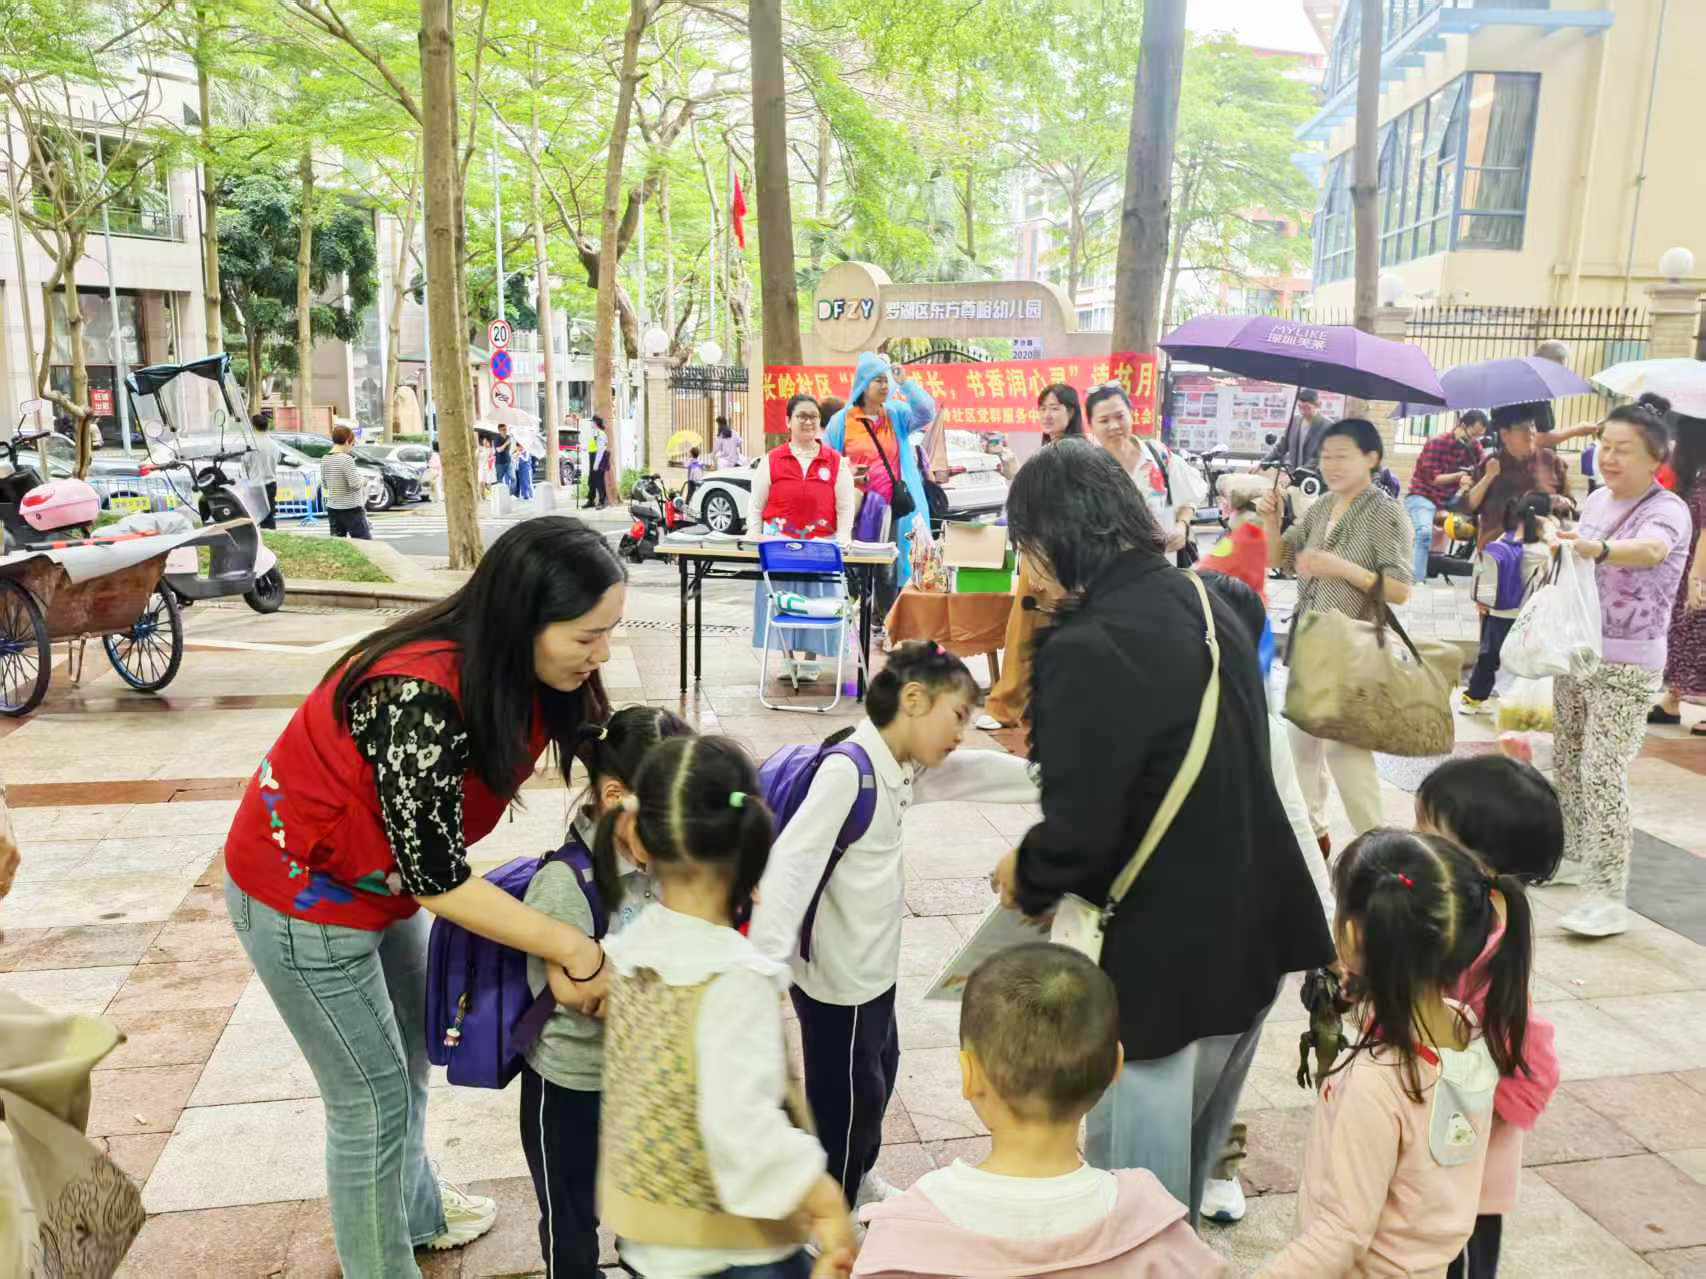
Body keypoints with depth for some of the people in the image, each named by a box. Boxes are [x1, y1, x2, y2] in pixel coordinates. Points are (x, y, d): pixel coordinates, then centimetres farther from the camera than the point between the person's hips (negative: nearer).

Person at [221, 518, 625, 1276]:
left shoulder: (519, 672, -14)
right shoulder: (422, 698, -37)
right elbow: (435, 877, -32)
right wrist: (574, 951, -30)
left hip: (380, 878, 8)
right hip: (302, 894, -8)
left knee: (410, 1053, 24)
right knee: (373, 1095, 6)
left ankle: (415, 1209, 48)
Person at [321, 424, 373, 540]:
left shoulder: (324, 460, 5)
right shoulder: (347, 459, -16)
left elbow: (324, 483, 15)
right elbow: (355, 484, -18)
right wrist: (363, 481, 1)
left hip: (332, 508, 7)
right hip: (351, 509, -7)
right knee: (366, 542, 0)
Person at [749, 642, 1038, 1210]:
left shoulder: (906, 770, 2)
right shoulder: (847, 771, -26)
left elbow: (983, 774, 14)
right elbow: (790, 863, -33)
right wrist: (766, 965, -39)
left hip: (872, 966, 9)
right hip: (835, 978, -9)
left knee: (879, 1071, 27)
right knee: (847, 1096, 9)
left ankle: (859, 1179, 51)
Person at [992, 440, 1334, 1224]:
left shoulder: (1088, 648, -25)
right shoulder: (1204, 606, 3)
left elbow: (1077, 830, -25)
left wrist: (1024, 877, -3)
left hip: (1157, 955, -9)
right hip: (1250, 931, 9)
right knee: (1192, 1147, 28)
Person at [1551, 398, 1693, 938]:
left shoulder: (1667, 511, -14)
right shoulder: (1596, 501, 8)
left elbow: (1650, 550, -38)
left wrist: (1599, 549, -56)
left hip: (1627, 667, -7)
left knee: (1603, 777, -11)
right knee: (1566, 764, 14)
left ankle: (1608, 898, -6)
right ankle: (1573, 858, 31)